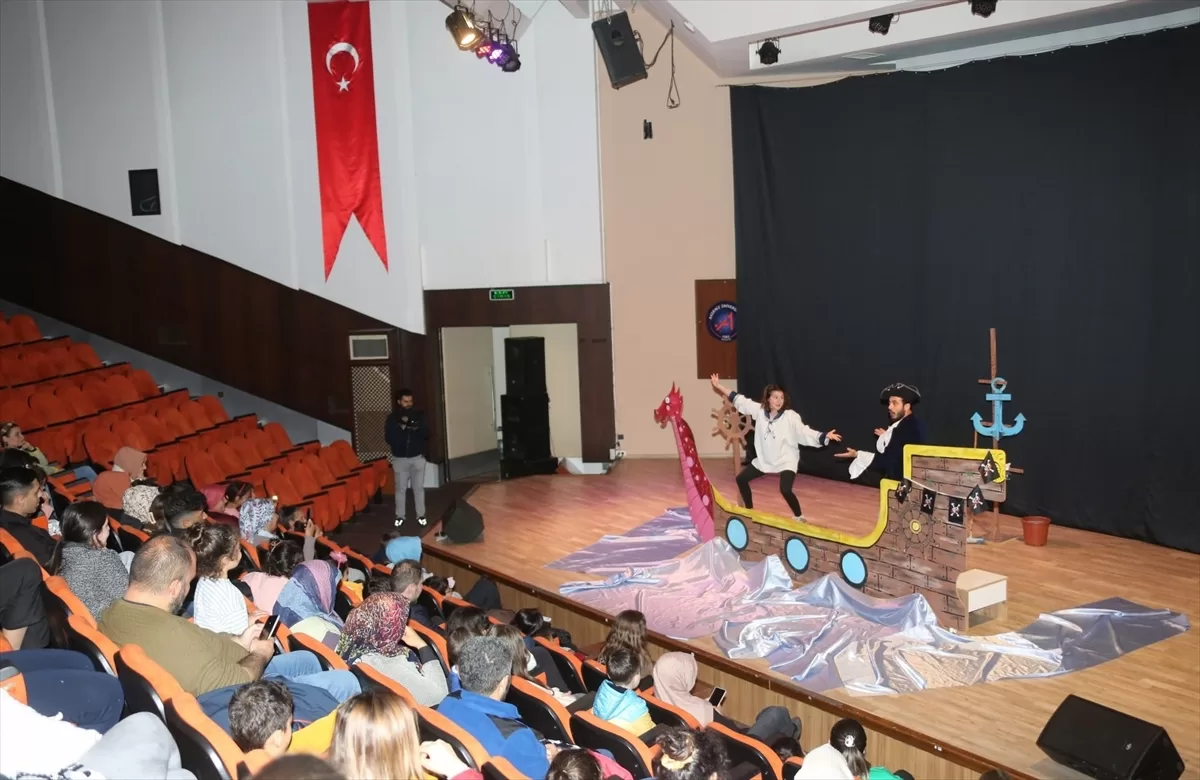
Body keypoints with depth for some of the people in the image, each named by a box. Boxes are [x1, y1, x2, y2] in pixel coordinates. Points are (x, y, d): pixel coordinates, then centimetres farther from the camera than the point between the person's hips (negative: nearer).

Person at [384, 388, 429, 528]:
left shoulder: (419, 415, 0)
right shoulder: (392, 418, -4)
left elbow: (426, 434, -4)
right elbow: (389, 438, -10)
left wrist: (416, 428, -23)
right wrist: (402, 428, -21)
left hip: (418, 457, 1)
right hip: (400, 458, -1)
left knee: (419, 487, 5)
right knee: (401, 488, 5)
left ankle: (421, 515, 14)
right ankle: (400, 516, 15)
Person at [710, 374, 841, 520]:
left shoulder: (790, 416, -18)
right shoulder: (759, 410, -6)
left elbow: (805, 432, -23)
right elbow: (738, 399, 1)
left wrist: (825, 436, -38)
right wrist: (719, 386, 1)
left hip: (786, 460, -6)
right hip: (764, 459, 6)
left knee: (785, 490, -26)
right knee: (741, 479, 13)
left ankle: (799, 517, 1)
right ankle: (749, 510, 36)